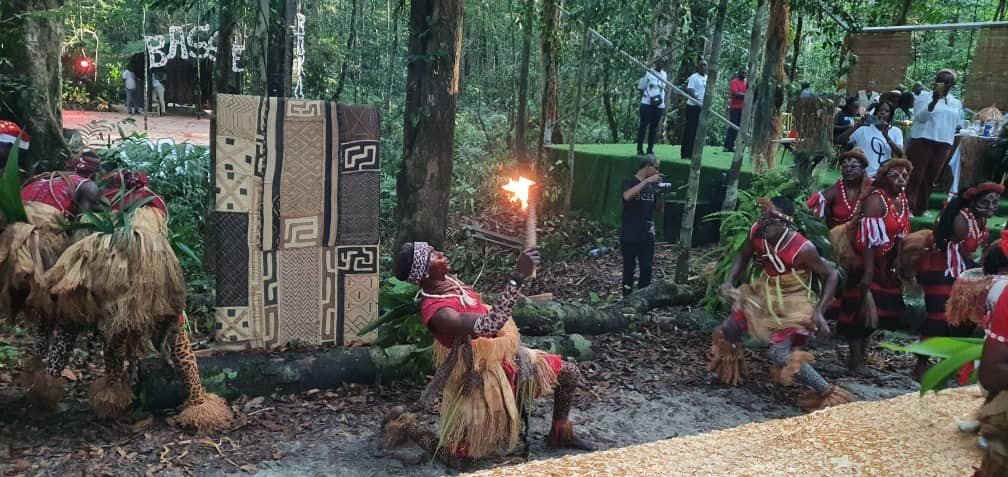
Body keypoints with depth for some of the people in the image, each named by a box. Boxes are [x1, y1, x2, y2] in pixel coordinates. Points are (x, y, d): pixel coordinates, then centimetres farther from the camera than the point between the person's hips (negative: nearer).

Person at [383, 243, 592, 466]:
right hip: (480, 378, -9)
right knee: (457, 456, 1)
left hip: (504, 358, 9)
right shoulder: (437, 312, -33)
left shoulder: (447, 281, -4)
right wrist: (518, 276, -48)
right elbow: (490, 325, -46)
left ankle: (559, 435, 29)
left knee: (569, 372, 9)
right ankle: (405, 425, 23)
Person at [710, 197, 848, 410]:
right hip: (762, 295, 6)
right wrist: (729, 282, -12)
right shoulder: (756, 232, -16)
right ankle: (729, 371, 39)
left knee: (781, 355, -20)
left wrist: (819, 311, -24)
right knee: (728, 331, 8)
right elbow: (743, 259, 4)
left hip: (792, 305, -6)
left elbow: (831, 275, -16)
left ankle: (829, 394, -6)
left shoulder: (803, 249, -30)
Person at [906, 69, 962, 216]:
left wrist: (950, 145, 16)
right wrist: (934, 101, -26)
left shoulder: (956, 103, 13)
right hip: (922, 141, -4)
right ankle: (907, 207, -4)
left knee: (931, 178, 7)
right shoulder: (924, 96, -1)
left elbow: (955, 125, 20)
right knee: (915, 176, -7)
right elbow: (920, 117, -14)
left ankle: (920, 208, 15)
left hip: (944, 144, 5)